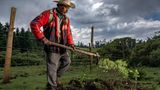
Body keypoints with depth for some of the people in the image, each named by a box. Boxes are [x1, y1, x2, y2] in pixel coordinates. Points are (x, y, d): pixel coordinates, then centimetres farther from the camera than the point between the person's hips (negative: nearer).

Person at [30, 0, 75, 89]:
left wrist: (70, 43, -3)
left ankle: (56, 76, 27)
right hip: (52, 47, -7)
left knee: (67, 61, 8)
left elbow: (68, 33, 14)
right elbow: (34, 24, -13)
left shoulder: (66, 19, 12)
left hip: (62, 47, 7)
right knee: (52, 68, -3)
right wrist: (42, 38, -18)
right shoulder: (48, 14, -8)